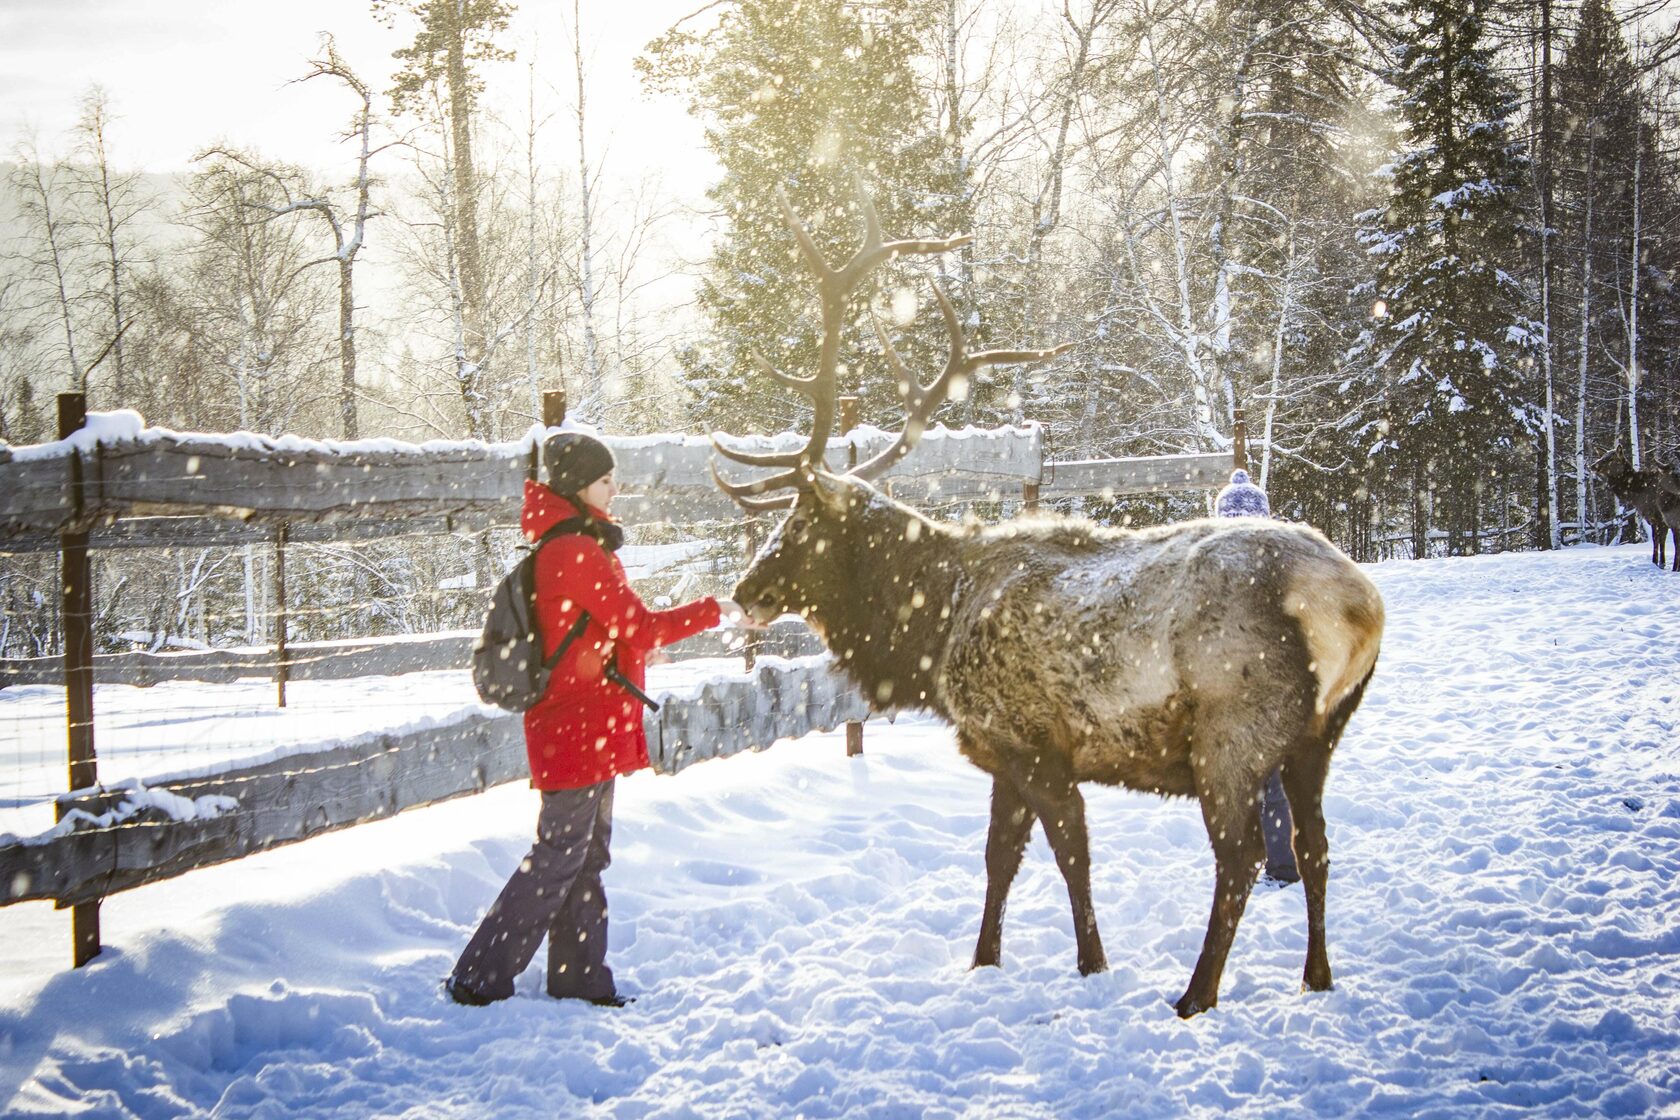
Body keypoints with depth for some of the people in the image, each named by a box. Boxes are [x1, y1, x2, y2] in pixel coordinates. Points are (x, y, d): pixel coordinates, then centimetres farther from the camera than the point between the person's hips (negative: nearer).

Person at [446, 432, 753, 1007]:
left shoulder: (566, 545, 12)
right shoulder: (576, 553, -19)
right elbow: (639, 629, -18)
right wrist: (713, 612, -9)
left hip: (593, 730, 10)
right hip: (580, 728, -10)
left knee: (586, 858, 15)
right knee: (556, 860, -4)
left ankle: (580, 981, 23)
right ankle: (479, 980, 2)